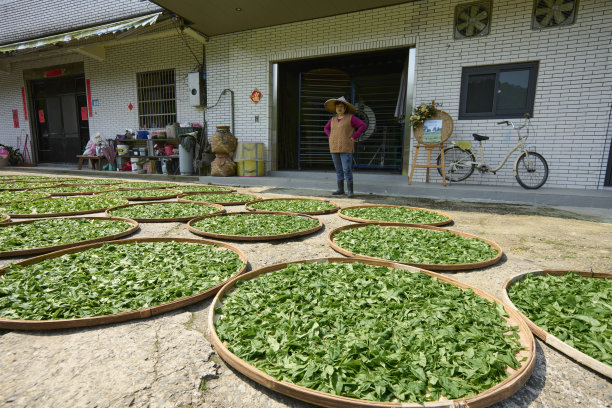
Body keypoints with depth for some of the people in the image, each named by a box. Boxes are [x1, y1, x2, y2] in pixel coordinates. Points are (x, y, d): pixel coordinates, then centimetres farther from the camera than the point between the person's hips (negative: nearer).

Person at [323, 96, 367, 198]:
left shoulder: (351, 117, -3)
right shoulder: (333, 119, 12)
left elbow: (363, 125, -8)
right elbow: (326, 128, 28)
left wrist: (354, 138, -12)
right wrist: (331, 137, 12)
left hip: (346, 148, -5)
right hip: (335, 148, 6)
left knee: (347, 170, -10)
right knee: (338, 169, 9)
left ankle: (350, 191, -1)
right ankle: (340, 189, 16)